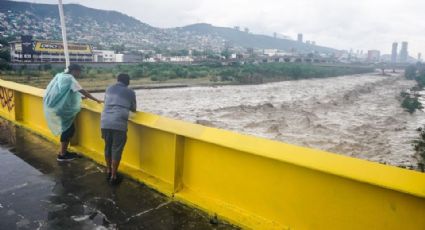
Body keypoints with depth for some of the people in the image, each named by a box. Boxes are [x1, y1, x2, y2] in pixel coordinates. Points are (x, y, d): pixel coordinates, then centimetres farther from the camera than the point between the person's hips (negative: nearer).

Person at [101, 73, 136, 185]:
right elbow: (133, 109, 21)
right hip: (119, 123, -4)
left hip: (105, 122, 4)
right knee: (116, 149, 4)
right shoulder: (130, 92, 10)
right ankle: (113, 177, 11)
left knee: (108, 147, 19)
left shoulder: (109, 89, 19)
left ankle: (108, 172, 32)